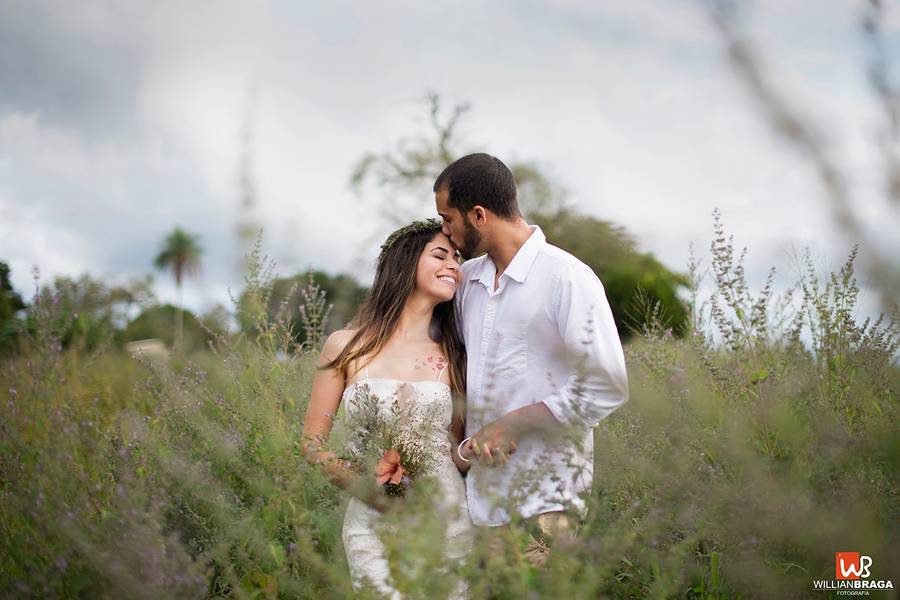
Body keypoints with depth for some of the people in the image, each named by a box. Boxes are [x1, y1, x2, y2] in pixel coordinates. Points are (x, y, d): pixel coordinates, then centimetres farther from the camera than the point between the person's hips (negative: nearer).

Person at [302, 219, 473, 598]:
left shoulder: (453, 358, 8)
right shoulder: (346, 347, 2)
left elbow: (460, 451, 13)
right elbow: (313, 443, 3)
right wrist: (367, 488, -12)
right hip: (374, 523, -2)